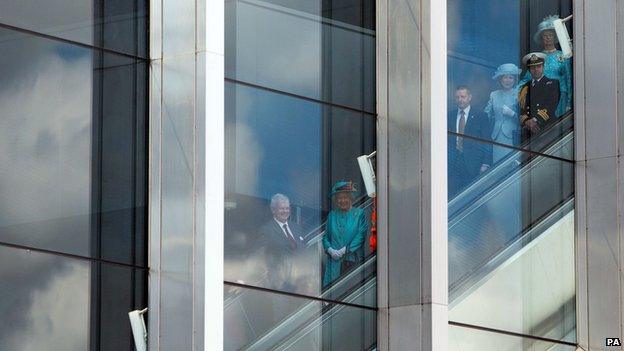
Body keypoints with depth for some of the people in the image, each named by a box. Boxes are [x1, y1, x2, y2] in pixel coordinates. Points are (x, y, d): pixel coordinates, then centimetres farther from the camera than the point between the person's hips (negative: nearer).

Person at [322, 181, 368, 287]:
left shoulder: (359, 213, 3)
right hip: (334, 261, 3)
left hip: (353, 261, -3)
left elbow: (361, 236, -4)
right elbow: (325, 236, 14)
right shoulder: (332, 215, 15)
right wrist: (330, 250, -7)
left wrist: (344, 250, -10)